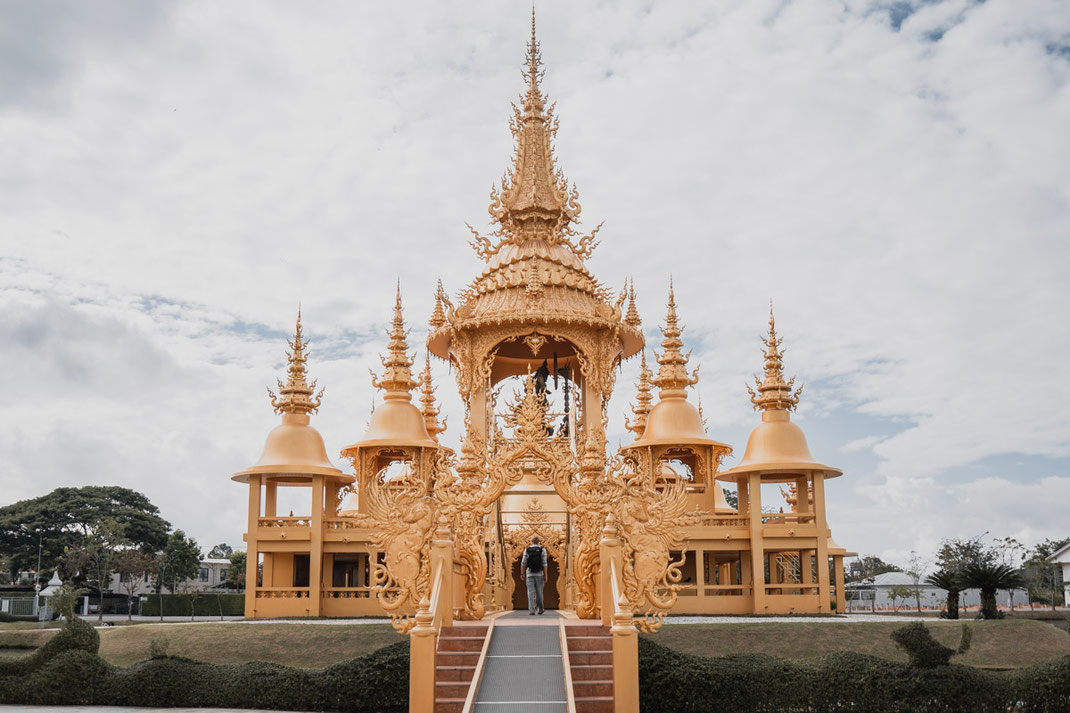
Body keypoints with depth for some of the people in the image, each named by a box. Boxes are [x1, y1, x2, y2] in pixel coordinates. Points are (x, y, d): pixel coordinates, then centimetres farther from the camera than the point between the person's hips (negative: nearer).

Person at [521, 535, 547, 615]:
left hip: (529, 573, 0)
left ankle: (531, 610, -11)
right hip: (539, 573, 0)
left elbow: (523, 563, -1)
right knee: (539, 592, 12)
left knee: (531, 592, -1)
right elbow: (544, 564, -8)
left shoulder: (527, 549, 0)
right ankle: (540, 609, 23)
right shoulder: (542, 549, -4)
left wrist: (523, 574, 8)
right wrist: (545, 576, -5)